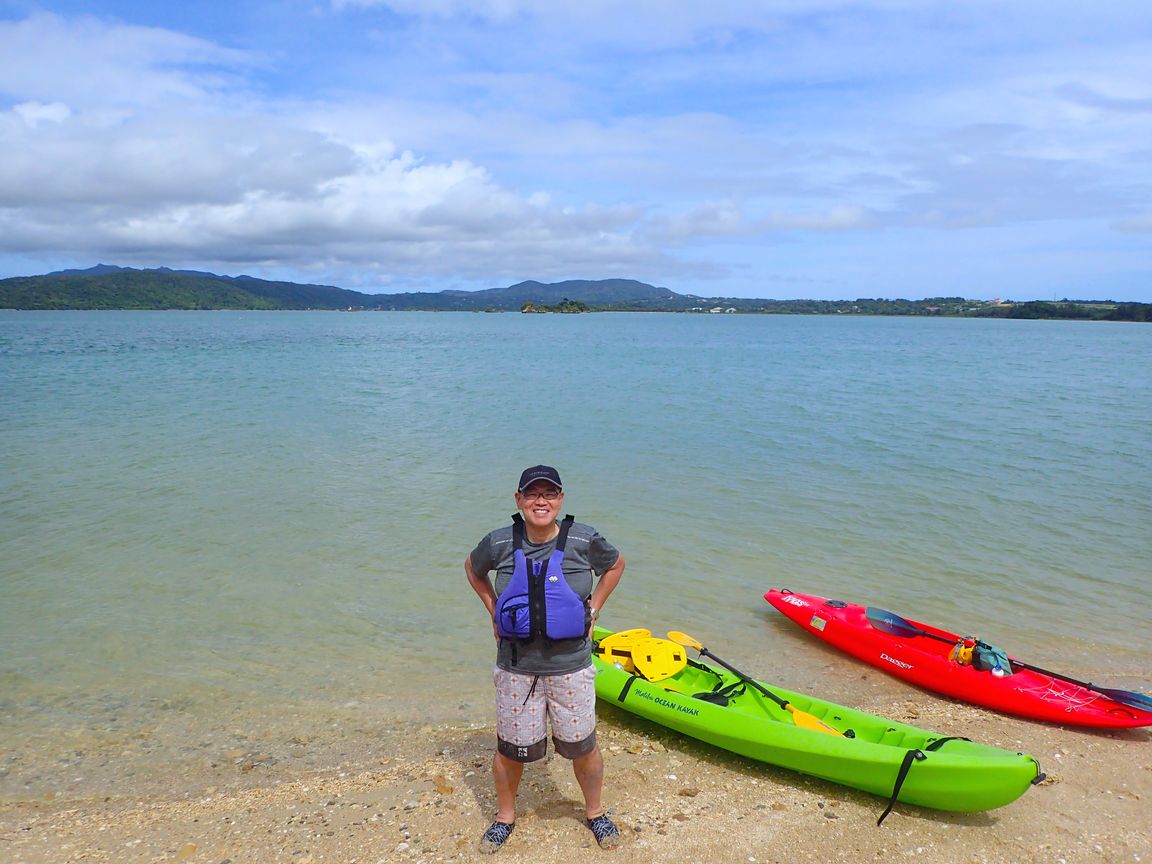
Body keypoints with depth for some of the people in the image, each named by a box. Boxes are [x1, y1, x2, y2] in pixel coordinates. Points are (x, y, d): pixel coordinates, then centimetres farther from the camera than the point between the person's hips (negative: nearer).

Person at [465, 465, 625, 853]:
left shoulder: (584, 540, -11)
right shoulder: (499, 543, -9)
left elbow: (615, 565, 10)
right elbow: (473, 569, 13)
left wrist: (592, 609, 3)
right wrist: (494, 612, 5)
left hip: (571, 667, 0)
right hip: (516, 668, 1)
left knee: (582, 747, 12)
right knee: (510, 749, 13)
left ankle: (595, 811, 41)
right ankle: (505, 816, 41)